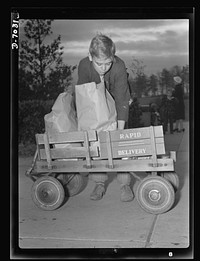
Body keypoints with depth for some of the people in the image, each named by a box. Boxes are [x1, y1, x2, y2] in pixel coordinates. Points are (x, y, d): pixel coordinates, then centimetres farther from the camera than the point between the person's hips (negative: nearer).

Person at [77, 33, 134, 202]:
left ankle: (125, 184, 1)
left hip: (116, 103, -2)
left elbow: (121, 100, -32)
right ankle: (100, 183, 6)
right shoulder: (84, 66, -30)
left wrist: (120, 131, -34)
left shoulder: (119, 66, -35)